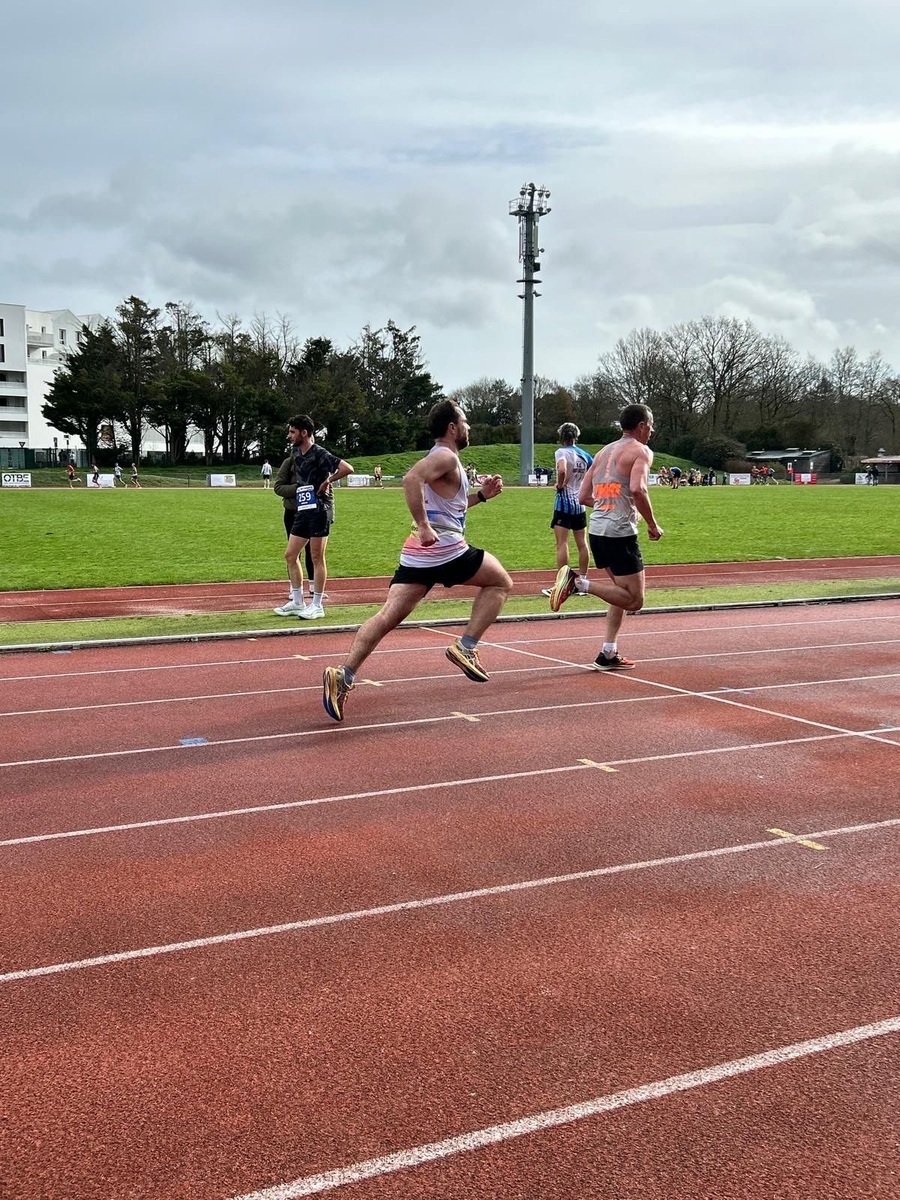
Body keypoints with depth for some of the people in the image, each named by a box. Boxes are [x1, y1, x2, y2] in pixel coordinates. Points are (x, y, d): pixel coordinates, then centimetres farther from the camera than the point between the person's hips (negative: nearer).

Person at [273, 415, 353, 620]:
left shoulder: (319, 454, -13)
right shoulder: (296, 452, 11)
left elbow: (347, 469, -22)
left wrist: (328, 480, -10)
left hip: (318, 510, -9)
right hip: (302, 511, 9)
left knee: (317, 558, -2)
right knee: (290, 555, 9)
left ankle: (317, 606, 5)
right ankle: (297, 602, 18)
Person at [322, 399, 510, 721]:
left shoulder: (437, 458, 24)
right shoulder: (447, 457, -8)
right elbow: (411, 478, -27)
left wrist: (481, 495, 25)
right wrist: (424, 526, -27)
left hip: (417, 552, 8)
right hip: (446, 549, -8)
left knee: (388, 616, -1)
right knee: (500, 583, 13)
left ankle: (344, 675, -15)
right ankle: (466, 647, 3)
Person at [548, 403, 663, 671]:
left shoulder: (604, 452, 19)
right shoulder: (641, 451, -3)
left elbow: (583, 496, 17)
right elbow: (638, 489, -22)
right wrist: (652, 525, -11)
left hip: (596, 528, 8)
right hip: (620, 532, -8)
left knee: (624, 592, 22)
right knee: (634, 601, -2)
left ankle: (608, 654, 17)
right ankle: (578, 583, -17)